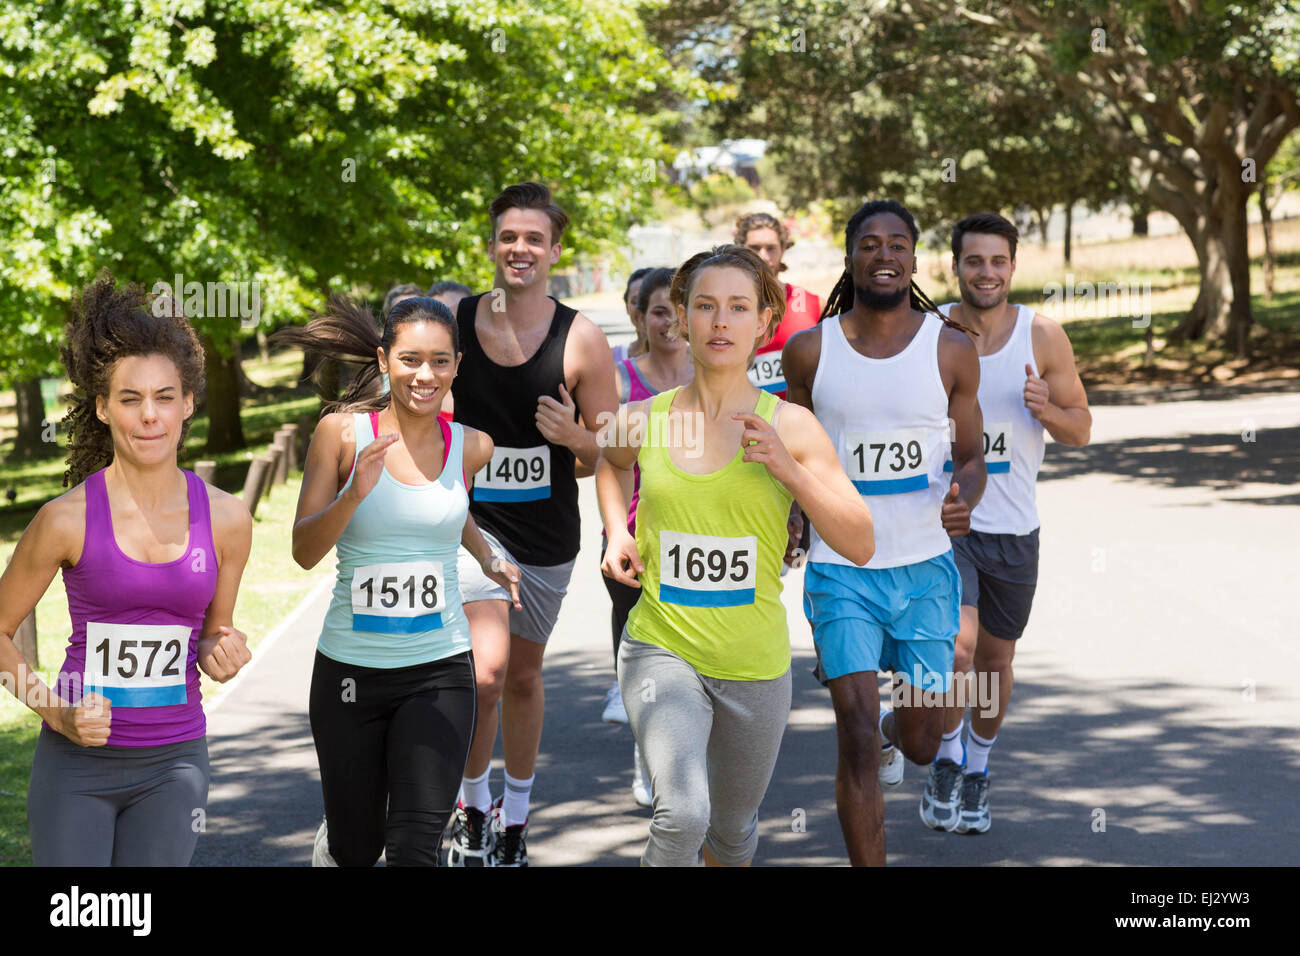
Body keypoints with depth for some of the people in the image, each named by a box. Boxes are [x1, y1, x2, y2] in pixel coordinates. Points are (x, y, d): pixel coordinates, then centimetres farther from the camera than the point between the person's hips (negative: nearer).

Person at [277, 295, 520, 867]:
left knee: (413, 849, -14)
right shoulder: (342, 432, -7)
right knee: (355, 851, 13)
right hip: (350, 670, -1)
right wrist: (357, 491, -25)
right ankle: (329, 845, 49)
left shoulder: (470, 448, 0)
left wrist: (489, 560, 10)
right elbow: (305, 552, -10)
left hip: (439, 672, 1)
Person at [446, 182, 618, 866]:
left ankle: (514, 815, 35)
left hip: (548, 531, 1)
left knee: (524, 676, 15)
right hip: (470, 520, -1)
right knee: (485, 670, -19)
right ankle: (472, 804, 5)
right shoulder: (453, 322, -4)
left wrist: (574, 437, -23)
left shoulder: (581, 340, -6)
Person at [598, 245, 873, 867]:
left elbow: (860, 546, -9)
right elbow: (606, 460, 24)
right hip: (661, 647, -1)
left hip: (755, 663, 1)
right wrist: (616, 533, 7)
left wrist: (787, 469, -20)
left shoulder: (789, 426, -6)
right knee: (682, 815, -26)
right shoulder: (641, 422, -3)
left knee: (732, 830, 19)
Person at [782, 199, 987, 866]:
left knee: (919, 744, 9)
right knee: (857, 737, -12)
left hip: (925, 567, 1)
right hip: (840, 567, -1)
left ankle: (894, 732, 48)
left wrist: (962, 500, -17)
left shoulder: (950, 349, -1)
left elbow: (973, 458, 4)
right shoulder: (810, 350, -1)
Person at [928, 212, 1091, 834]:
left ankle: (977, 770, 37)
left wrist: (1046, 409, -17)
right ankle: (946, 760, 3)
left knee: (995, 657, 14)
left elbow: (1081, 431, 3)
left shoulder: (1043, 337, -3)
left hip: (1012, 528, 2)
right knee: (957, 643, -21)